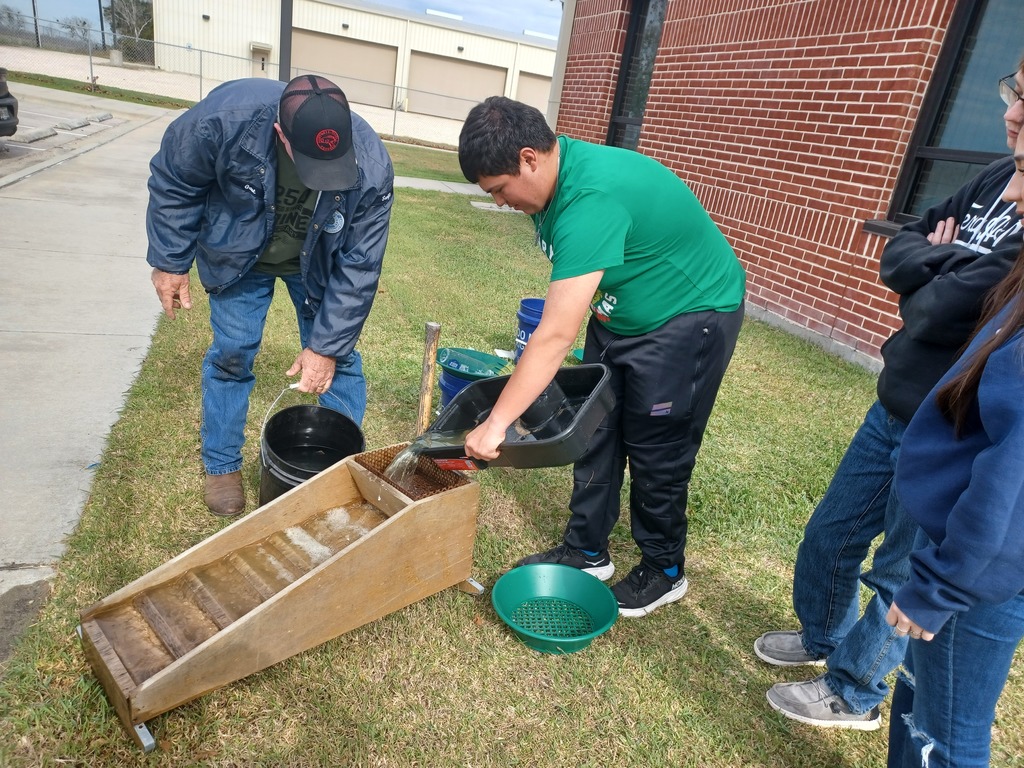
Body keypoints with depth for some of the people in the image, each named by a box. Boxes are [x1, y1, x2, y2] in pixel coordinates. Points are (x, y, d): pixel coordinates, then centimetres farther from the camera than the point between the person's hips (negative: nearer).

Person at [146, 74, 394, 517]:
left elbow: (358, 268, -25)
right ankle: (221, 466, 23)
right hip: (238, 256, 0)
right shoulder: (226, 116, -36)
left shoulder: (371, 168, -35)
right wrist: (170, 262, -10)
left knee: (338, 355, 1)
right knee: (232, 355, 3)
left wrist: (327, 345, -23)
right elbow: (173, 181, -15)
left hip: (318, 264, 1)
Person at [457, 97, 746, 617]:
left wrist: (496, 425, -35)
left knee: (657, 454, 1)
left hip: (688, 319, -8)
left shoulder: (591, 199, -35)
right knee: (594, 434, 10)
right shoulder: (556, 181, -6)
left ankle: (664, 572, 24)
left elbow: (554, 336, -38)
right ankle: (586, 552, 27)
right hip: (617, 313, 9)